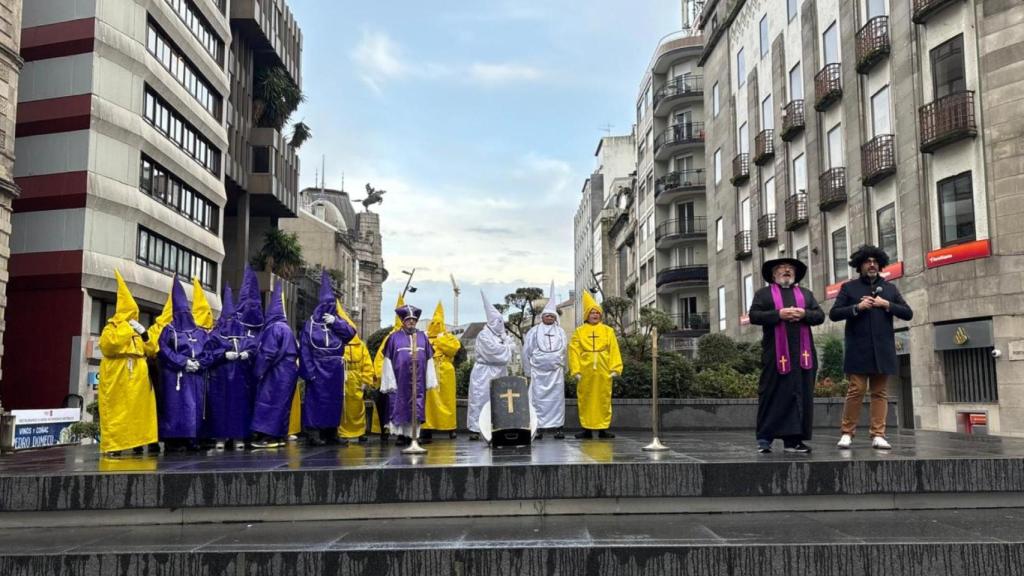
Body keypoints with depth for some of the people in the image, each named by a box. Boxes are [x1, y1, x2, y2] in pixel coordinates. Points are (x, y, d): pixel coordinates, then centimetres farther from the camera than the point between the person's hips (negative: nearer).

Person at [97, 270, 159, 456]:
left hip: (137, 378, 6)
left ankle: (136, 442, 11)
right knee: (116, 412, -7)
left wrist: (144, 335, 0)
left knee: (137, 410, 5)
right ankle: (112, 445, -5)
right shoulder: (111, 328, 3)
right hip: (117, 378, -6)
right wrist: (126, 327, -11)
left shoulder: (138, 331, 21)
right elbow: (107, 344, -19)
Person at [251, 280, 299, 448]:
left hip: (276, 372, -9)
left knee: (269, 401, -6)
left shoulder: (274, 328, -13)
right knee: (281, 402, 10)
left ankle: (269, 435, -7)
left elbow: (267, 353, -16)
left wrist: (258, 371, -7)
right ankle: (279, 435, 13)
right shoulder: (286, 327, 14)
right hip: (286, 370, 9)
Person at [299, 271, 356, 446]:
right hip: (318, 368, -5)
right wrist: (309, 370, -14)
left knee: (334, 399, 8)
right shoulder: (311, 322, -2)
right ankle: (314, 432, -3)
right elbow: (304, 348, -8)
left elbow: (351, 332, -2)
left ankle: (331, 432, 17)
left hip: (335, 369, 5)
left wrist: (336, 322, -11)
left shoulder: (337, 321, 12)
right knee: (316, 399, -5)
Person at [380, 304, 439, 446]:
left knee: (416, 408, 1)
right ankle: (400, 435, 8)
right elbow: (388, 360, 2)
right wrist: (390, 382, -4)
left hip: (418, 381, 2)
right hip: (400, 380, -2)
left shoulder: (423, 337, 10)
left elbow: (429, 359, 11)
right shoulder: (394, 337, 4)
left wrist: (431, 381, 5)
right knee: (399, 406, 0)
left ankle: (412, 435, 7)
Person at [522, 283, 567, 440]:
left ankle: (557, 427, 4)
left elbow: (564, 351, 13)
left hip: (556, 371, 2)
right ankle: (538, 428, 0)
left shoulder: (560, 332, 10)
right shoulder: (534, 331, 5)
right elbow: (526, 351, 6)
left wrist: (563, 368, 8)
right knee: (538, 399, -3)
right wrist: (528, 371, 5)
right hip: (538, 371, -2)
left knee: (557, 398, -1)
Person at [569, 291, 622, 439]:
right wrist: (575, 370, -6)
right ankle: (586, 428, 9)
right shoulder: (579, 331, 7)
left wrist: (615, 368, -5)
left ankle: (603, 428, 8)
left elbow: (614, 350, 4)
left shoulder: (608, 331, 9)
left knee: (604, 399, 2)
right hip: (585, 372, 0)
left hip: (603, 372, 0)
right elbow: (574, 351, 2)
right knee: (585, 399, 3)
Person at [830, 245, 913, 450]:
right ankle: (847, 433, 2)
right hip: (858, 351, -3)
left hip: (882, 351, 3)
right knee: (856, 391, -6)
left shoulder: (890, 288, 14)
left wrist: (886, 305, -6)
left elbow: (908, 313, 9)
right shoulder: (849, 287, 7)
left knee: (880, 393, 4)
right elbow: (833, 314, 0)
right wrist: (857, 307, -12)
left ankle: (878, 435, 6)